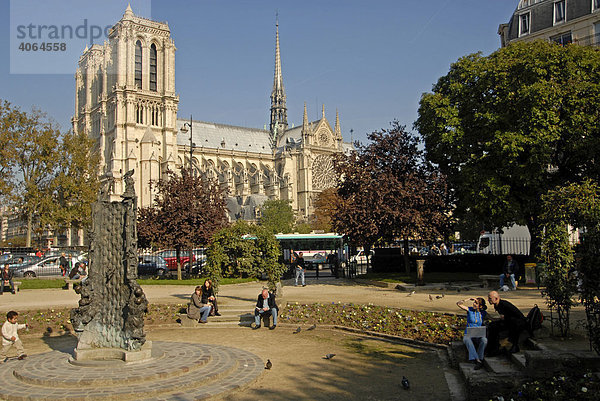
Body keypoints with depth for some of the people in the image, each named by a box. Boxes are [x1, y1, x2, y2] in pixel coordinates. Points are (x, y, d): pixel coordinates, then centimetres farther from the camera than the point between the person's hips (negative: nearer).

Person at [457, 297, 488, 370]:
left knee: (484, 340, -35)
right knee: (467, 340, -38)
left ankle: (479, 360, -32)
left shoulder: (484, 313, 4)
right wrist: (468, 299, -12)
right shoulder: (469, 309, 0)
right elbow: (458, 304, -9)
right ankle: (478, 361, -47)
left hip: (478, 336, 1)